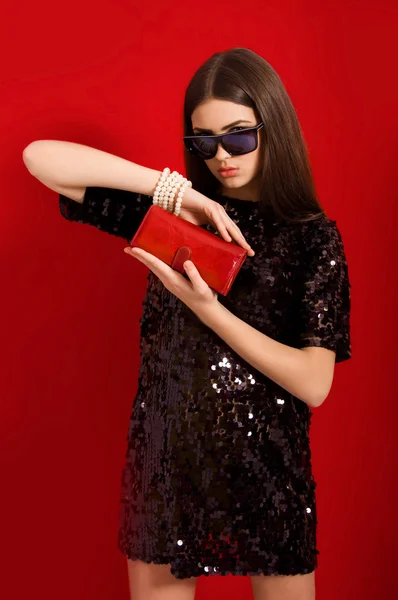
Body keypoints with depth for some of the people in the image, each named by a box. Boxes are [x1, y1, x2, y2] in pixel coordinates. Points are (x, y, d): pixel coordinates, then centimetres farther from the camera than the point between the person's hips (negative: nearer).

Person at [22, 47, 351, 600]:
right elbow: (41, 158, -7)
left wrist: (205, 307, -21)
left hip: (268, 466, -1)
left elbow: (314, 384, -12)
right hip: (165, 456, 2)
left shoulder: (313, 236, -4)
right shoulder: (171, 213, 1)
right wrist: (173, 187, -14)